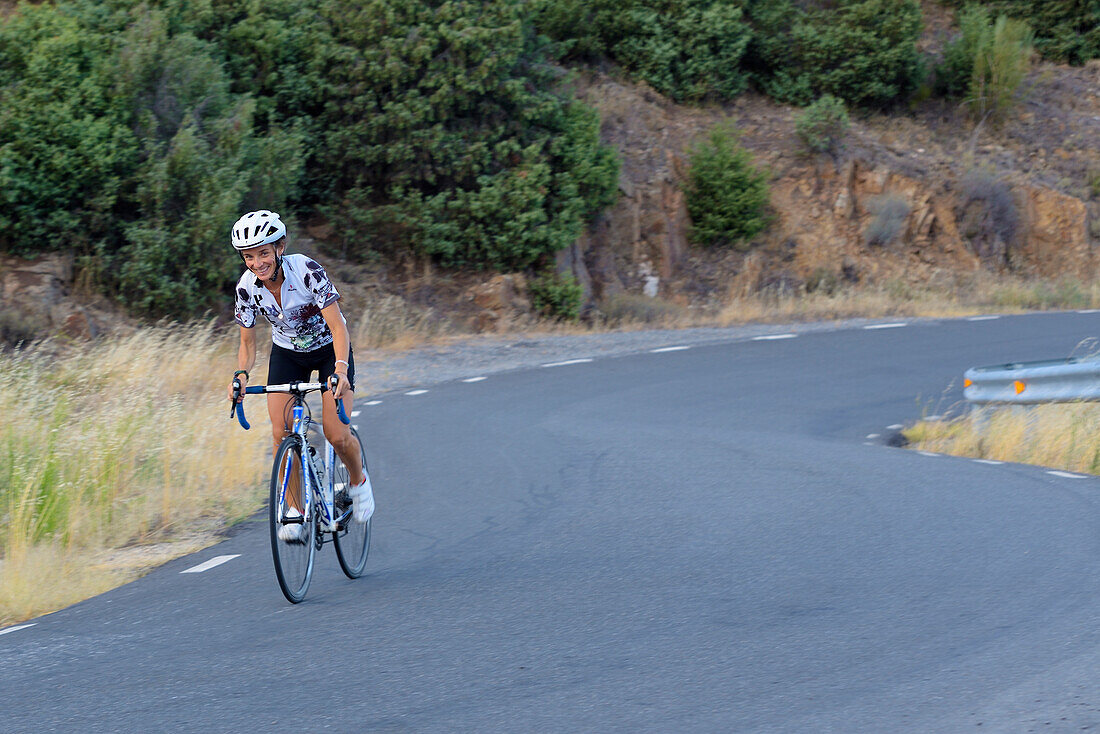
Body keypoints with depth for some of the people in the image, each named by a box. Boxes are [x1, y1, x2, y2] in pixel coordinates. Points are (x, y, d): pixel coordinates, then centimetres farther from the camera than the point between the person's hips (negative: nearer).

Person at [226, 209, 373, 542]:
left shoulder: (307, 271, -30)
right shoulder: (247, 286, -18)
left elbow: (338, 327, -30)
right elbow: (247, 345, -9)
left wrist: (340, 370, -46)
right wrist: (241, 375, -30)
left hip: (329, 349, -3)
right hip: (287, 354, 3)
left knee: (337, 436, -17)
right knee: (282, 433, -16)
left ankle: (358, 480, 15)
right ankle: (296, 510, -3)